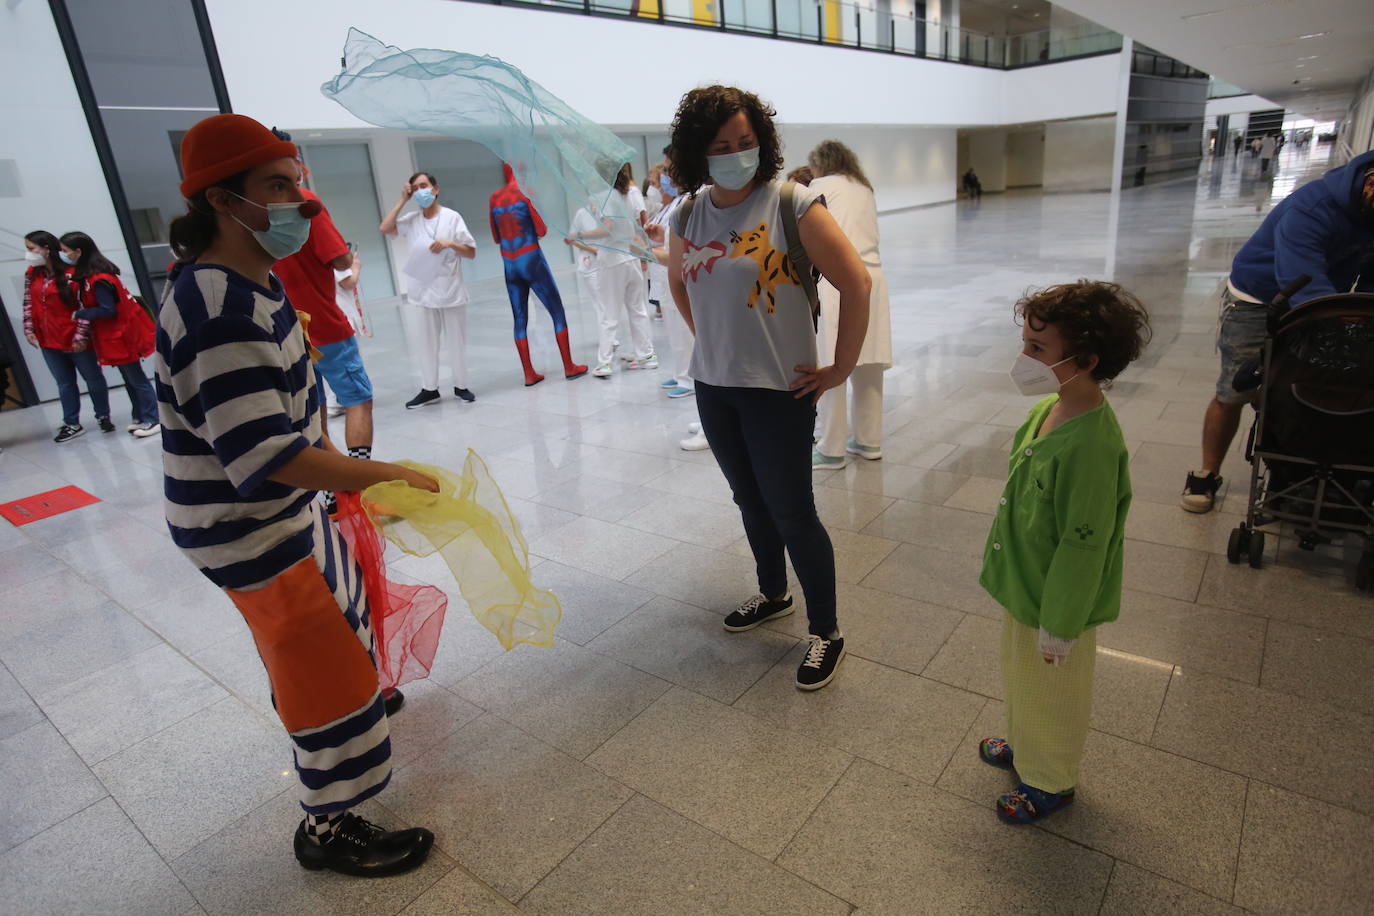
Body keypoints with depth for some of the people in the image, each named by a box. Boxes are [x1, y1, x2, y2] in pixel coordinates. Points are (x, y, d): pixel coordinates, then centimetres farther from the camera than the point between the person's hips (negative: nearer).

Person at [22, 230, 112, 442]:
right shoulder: (31, 274, 5)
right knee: (64, 383, 13)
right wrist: (29, 329, 5)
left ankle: (103, 417, 27)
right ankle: (72, 424, 21)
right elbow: (28, 303, 12)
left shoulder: (71, 274, -16)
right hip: (48, 341, 6)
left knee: (93, 378, 10)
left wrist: (81, 335, -19)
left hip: (75, 340, -6)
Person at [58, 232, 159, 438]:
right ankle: (141, 417, 24)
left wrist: (79, 314, -14)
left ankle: (152, 420, 5)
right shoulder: (85, 275, 9)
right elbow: (86, 301, 11)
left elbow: (108, 310, -24)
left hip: (121, 336, -10)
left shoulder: (98, 280, -21)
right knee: (129, 379, 15)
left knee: (136, 379, -2)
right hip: (114, 336, 10)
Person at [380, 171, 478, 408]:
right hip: (422, 292, 3)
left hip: (451, 291, -2)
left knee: (456, 342, 7)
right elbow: (385, 228, -10)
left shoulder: (451, 217, -2)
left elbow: (472, 253, -1)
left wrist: (450, 243, -18)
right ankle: (429, 389, 17)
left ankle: (461, 386, 20)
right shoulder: (411, 220, 6)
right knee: (423, 342, 6)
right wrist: (403, 200, -5)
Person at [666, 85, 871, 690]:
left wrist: (841, 368, -12)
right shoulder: (688, 216, 3)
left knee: (791, 512, 0)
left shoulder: (792, 205, -13)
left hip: (780, 389, -5)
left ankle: (825, 632, 20)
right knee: (749, 499, 20)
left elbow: (856, 283, -13)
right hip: (713, 386, 6)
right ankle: (773, 594, 43)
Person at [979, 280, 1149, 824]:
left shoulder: (1091, 444, -33)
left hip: (1057, 601, -8)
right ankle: (1025, 745, 54)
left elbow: (1083, 546, -26)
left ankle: (1051, 781, 41)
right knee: (1019, 676, 28)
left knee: (1051, 693, 16)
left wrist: (1059, 627, -18)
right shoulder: (1048, 408, -4)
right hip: (1024, 587, 8)